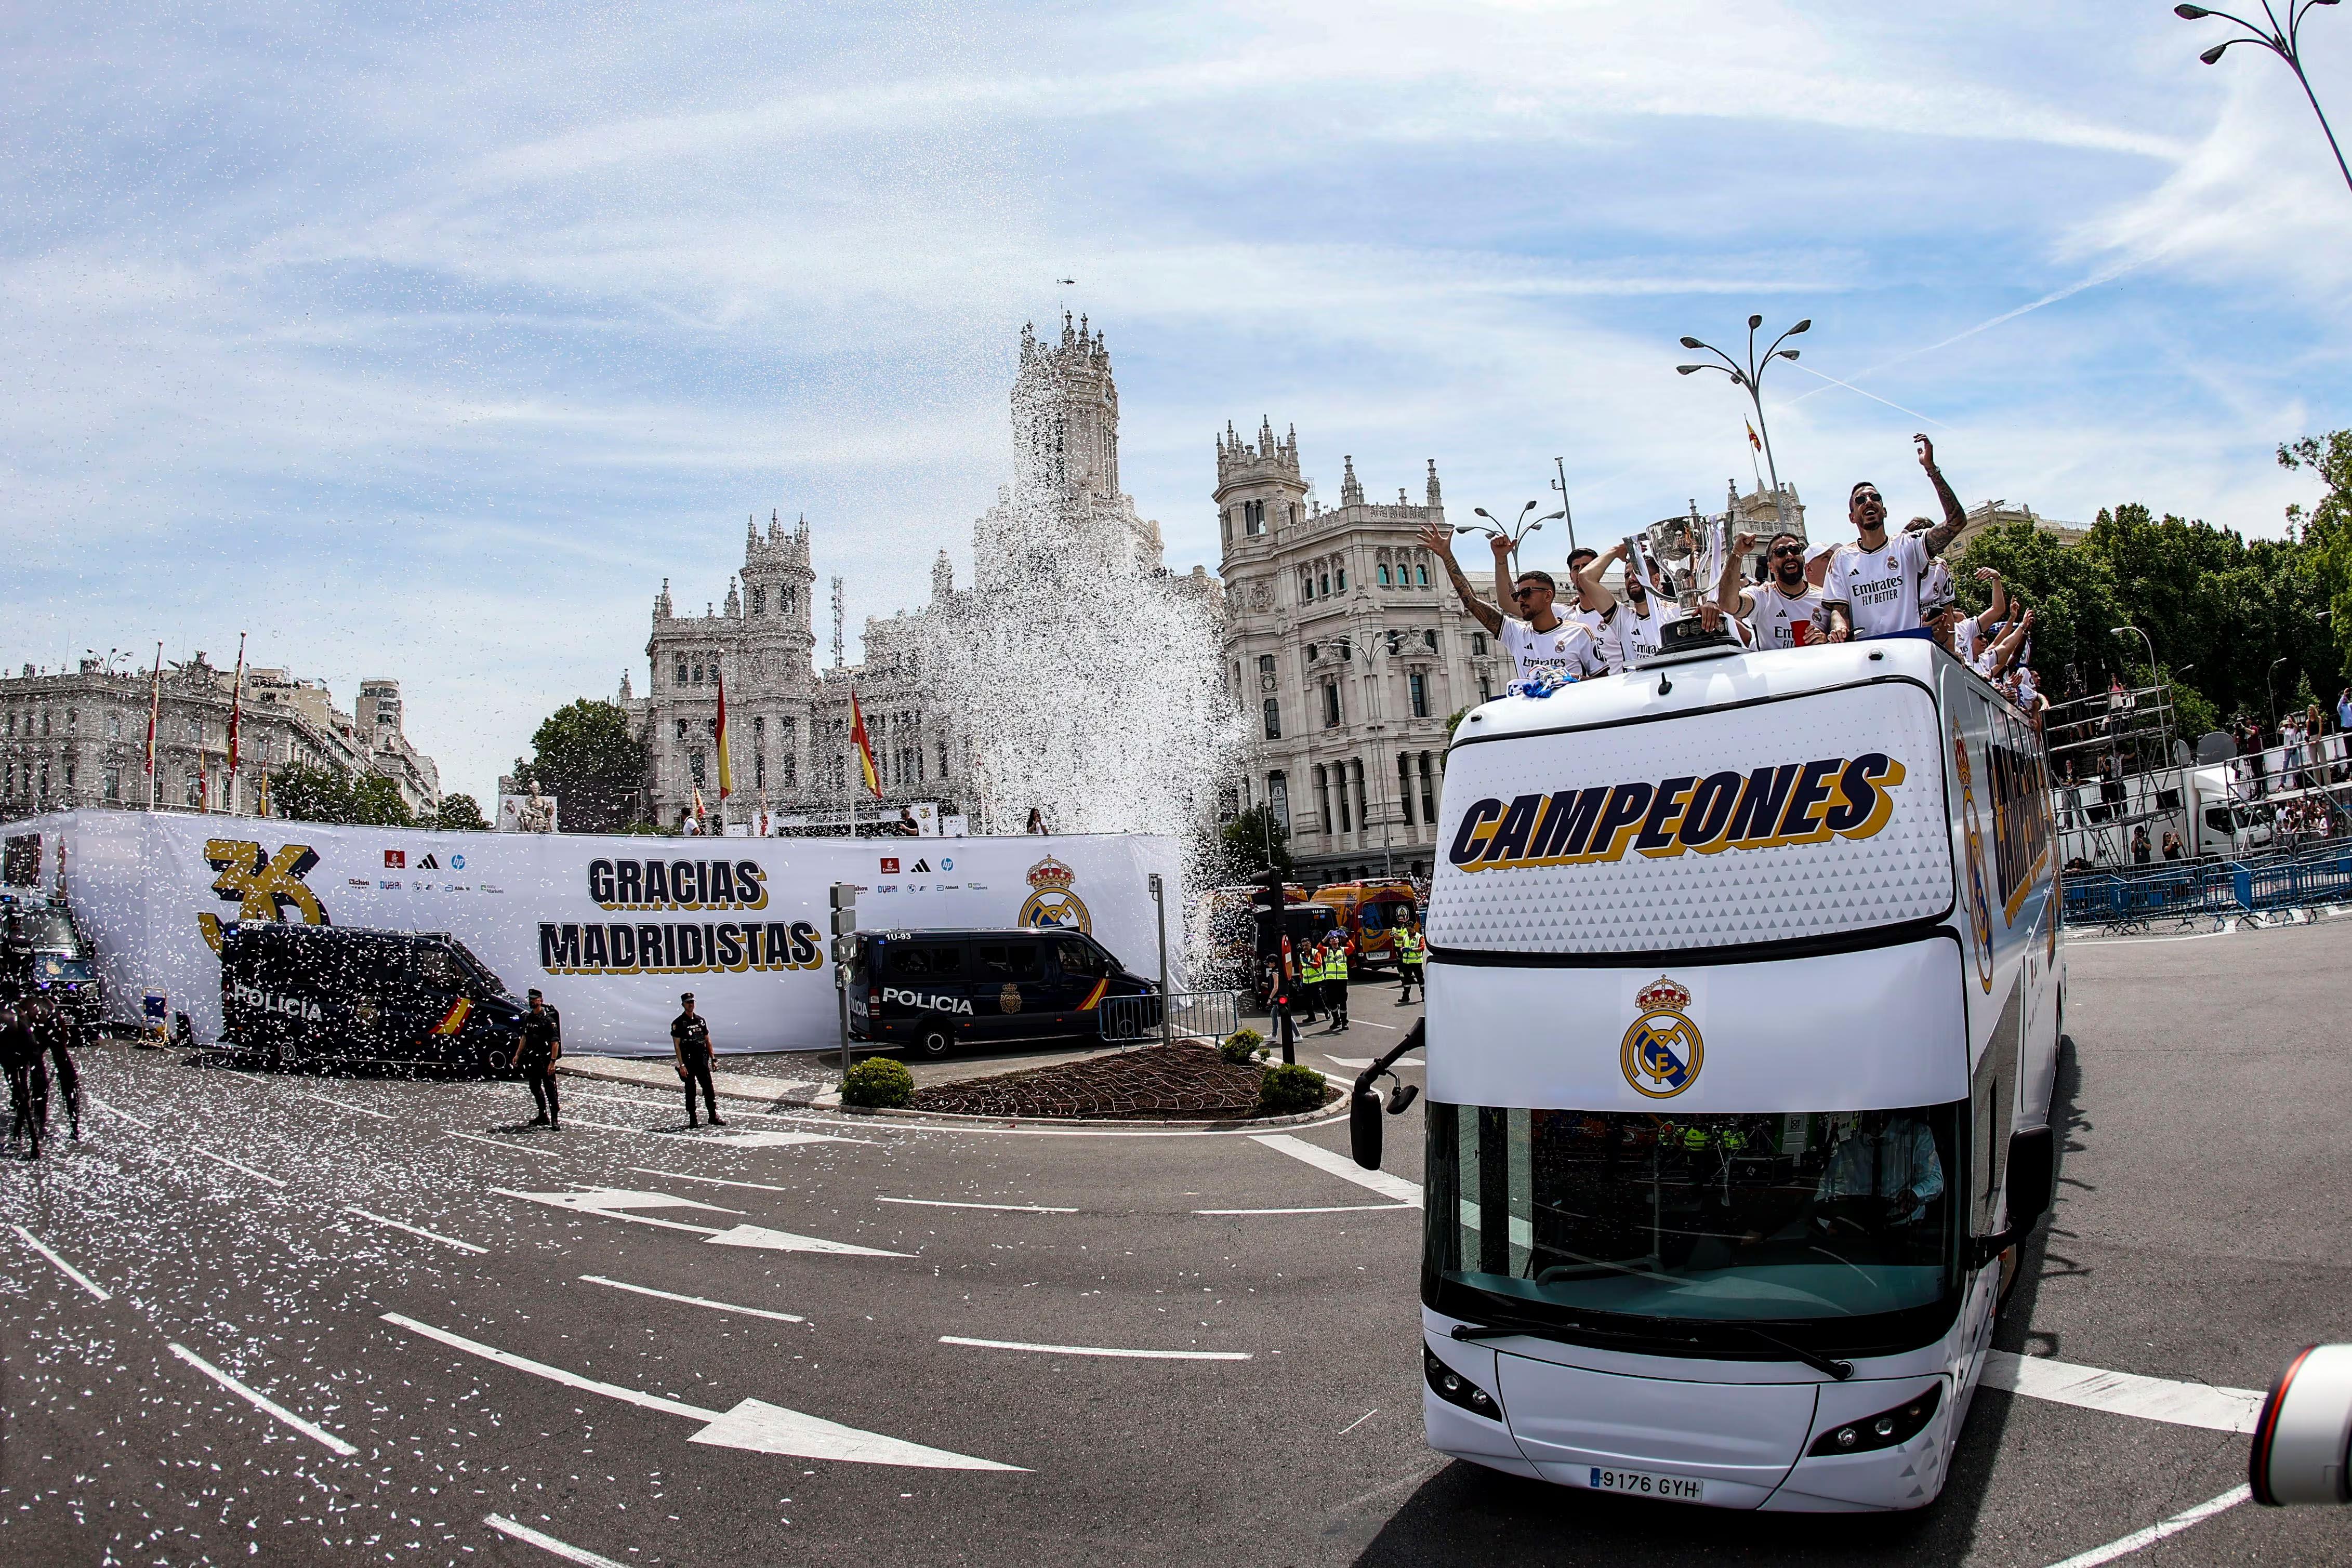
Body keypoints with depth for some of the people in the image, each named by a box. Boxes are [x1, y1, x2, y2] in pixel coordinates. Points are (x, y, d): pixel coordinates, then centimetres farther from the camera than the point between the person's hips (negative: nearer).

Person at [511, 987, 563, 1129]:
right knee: (535, 1088, 13)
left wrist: (552, 1062, -22)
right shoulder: (528, 1018, 10)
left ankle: (555, 1119, -3)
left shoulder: (548, 1019, -13)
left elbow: (555, 1043, -17)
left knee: (550, 1089, -6)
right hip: (533, 1059, 8)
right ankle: (543, 1117, 24)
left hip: (545, 1059, -8)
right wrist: (517, 1055, 16)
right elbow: (524, 1037, 22)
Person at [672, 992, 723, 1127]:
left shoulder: (701, 1020, 12)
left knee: (709, 1088, 1)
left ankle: (713, 1116, 7)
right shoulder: (678, 1023, -3)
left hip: (702, 1059, 4)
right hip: (688, 1060, -4)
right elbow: (677, 1045, -7)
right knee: (690, 1090, 2)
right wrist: (681, 1065, -14)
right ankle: (692, 1120, 9)